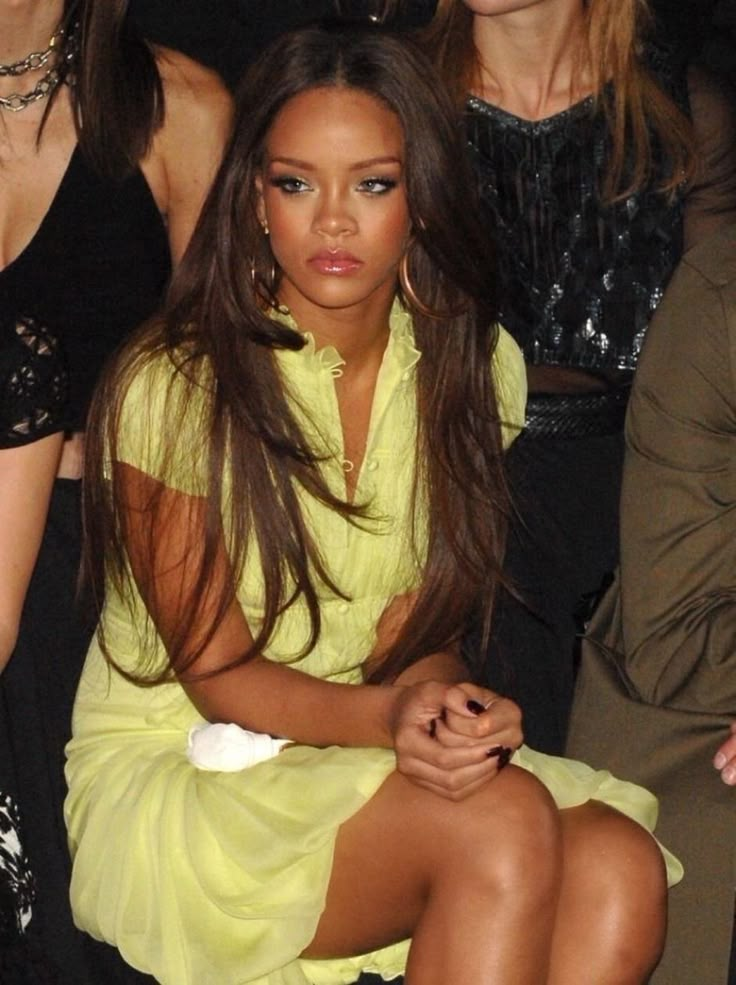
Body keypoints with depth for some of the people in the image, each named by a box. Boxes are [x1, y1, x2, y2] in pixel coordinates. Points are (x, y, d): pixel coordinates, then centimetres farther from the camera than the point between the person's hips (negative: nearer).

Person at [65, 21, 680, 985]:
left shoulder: (472, 369, 2)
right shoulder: (172, 390, -13)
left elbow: (417, 633, 3)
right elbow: (218, 674, -10)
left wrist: (443, 703, -21)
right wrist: (386, 714, -28)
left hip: (370, 758, 5)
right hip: (174, 772, -5)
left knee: (618, 869, -25)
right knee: (502, 822, -31)